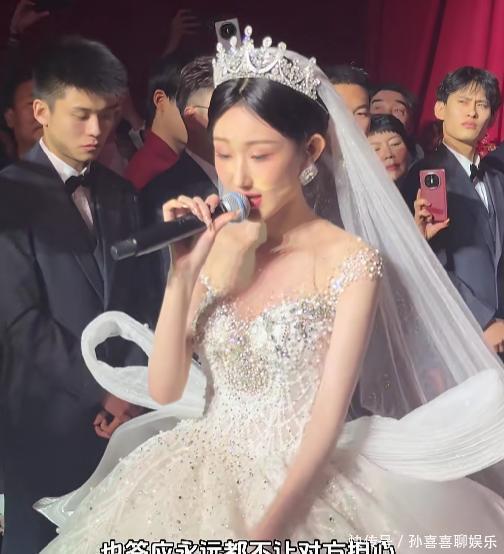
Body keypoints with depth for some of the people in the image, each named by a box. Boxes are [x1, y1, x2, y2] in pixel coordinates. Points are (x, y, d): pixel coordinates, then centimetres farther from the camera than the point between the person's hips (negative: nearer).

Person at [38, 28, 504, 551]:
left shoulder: (352, 262, -13)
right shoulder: (215, 246, -2)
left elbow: (329, 415, -15)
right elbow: (164, 390, -5)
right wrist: (181, 276, -17)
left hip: (302, 484, -3)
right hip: (200, 471, 4)